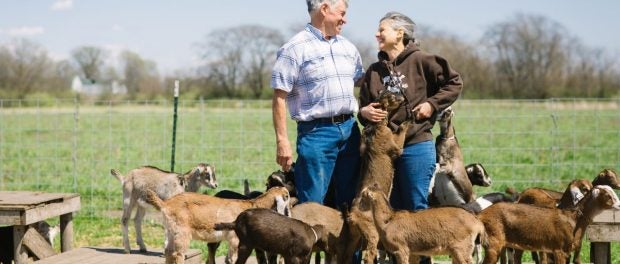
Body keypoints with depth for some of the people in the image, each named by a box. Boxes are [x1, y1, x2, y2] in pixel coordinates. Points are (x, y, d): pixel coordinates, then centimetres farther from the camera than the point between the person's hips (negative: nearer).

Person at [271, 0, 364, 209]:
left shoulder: (348, 47, 14)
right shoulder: (295, 48, -7)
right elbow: (279, 98, -9)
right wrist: (282, 141, -13)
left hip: (349, 128, 6)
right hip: (316, 131, -6)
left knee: (350, 201, 10)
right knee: (312, 204, -6)